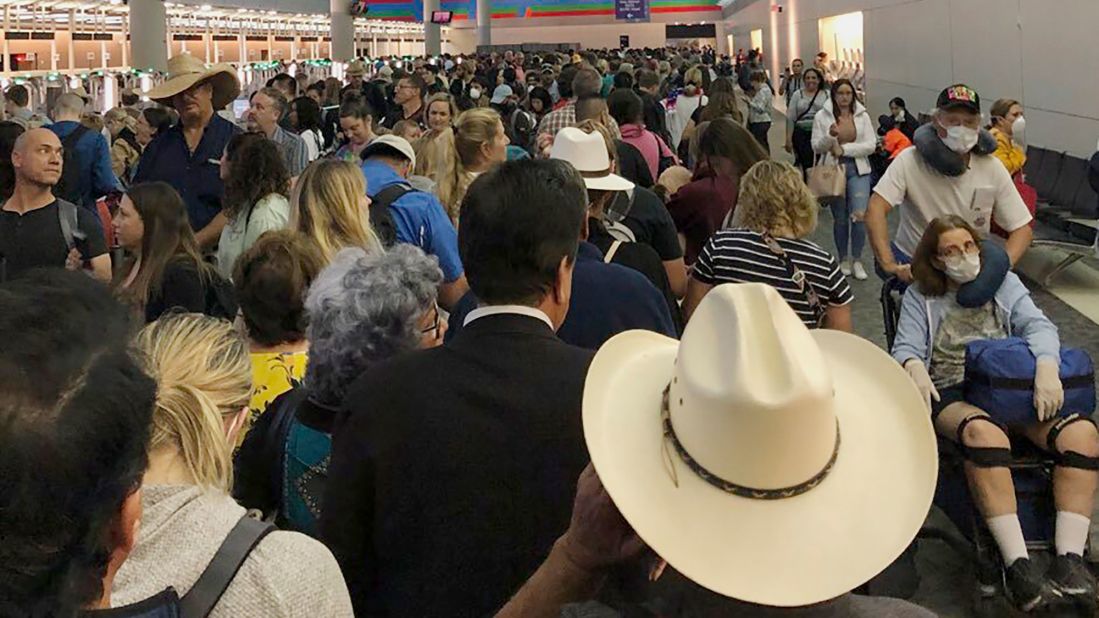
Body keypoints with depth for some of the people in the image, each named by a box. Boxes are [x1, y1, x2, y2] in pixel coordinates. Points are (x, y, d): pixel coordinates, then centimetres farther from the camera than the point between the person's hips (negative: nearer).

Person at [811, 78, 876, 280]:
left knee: (859, 215, -12)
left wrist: (844, 148, -13)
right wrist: (830, 136, -22)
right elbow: (816, 147, -3)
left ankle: (857, 260, 4)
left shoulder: (862, 116, 3)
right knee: (840, 218, 8)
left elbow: (871, 145, -4)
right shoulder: (822, 116, 0)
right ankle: (843, 259, 26)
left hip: (858, 170, 0)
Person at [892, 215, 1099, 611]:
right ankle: (1017, 566, -42)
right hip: (950, 395, -3)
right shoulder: (920, 297, 14)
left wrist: (1047, 367, -20)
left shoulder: (1004, 283, 18)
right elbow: (905, 348, 1)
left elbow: (1038, 325, 3)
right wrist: (915, 367, -26)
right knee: (984, 433, -40)